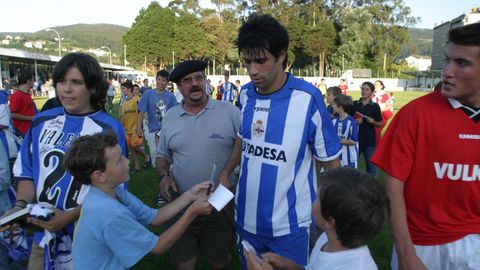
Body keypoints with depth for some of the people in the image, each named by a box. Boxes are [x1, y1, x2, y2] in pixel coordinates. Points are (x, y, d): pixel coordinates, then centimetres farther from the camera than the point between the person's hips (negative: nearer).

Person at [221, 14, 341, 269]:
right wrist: (225, 173, 1)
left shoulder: (308, 98, -17)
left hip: (289, 223, -5)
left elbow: (330, 162, -8)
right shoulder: (246, 94, -2)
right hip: (246, 217, 5)